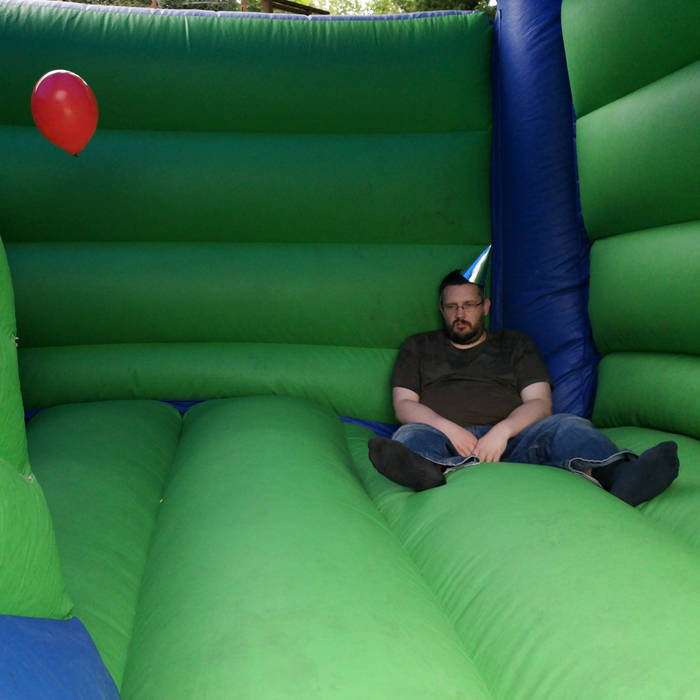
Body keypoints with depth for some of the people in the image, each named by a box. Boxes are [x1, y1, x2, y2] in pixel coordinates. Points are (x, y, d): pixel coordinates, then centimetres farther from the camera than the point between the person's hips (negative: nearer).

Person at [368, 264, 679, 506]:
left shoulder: (516, 344, 24)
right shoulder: (417, 347, 24)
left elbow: (540, 404, 10)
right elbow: (403, 406, 10)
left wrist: (502, 431, -12)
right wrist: (450, 429, -11)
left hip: (509, 437, 1)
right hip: (444, 436, 0)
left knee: (567, 426, -28)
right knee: (411, 435, -34)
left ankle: (617, 474, -61)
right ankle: (433, 470, -71)